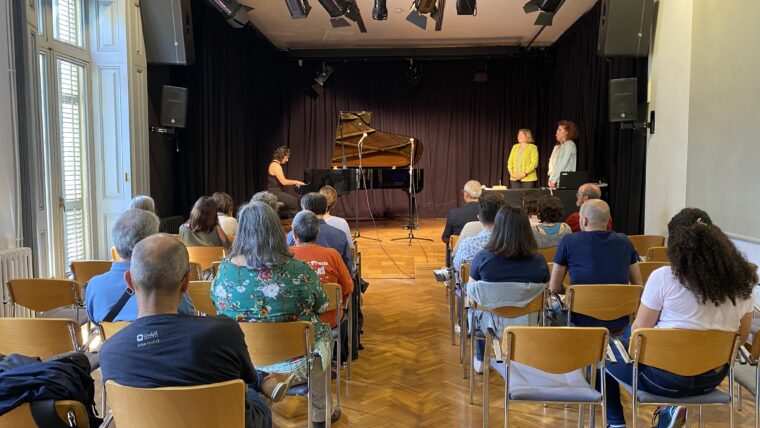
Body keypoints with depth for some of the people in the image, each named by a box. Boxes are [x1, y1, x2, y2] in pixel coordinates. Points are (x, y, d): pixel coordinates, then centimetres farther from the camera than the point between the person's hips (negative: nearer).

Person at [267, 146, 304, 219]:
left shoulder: (276, 164, 16)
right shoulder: (275, 165, -15)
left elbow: (281, 180, 18)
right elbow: (283, 182, -20)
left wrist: (294, 183, 10)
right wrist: (296, 182, -8)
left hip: (277, 191, 10)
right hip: (274, 193, -10)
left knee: (295, 200, 1)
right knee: (294, 202, -18)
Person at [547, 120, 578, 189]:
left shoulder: (569, 145, -5)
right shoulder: (557, 147, 19)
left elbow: (563, 164, -13)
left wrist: (553, 180, -15)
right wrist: (551, 179, 3)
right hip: (556, 182, 7)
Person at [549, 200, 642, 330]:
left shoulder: (568, 241, -6)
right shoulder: (624, 241, 3)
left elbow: (554, 288, 0)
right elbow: (639, 285, 10)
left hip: (582, 322, -3)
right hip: (618, 323, 3)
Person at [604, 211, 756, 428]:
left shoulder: (664, 277, -17)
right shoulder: (742, 282, -2)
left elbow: (639, 331, -9)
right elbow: (741, 338, 8)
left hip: (667, 377, -6)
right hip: (713, 377, 6)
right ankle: (672, 410, 14)